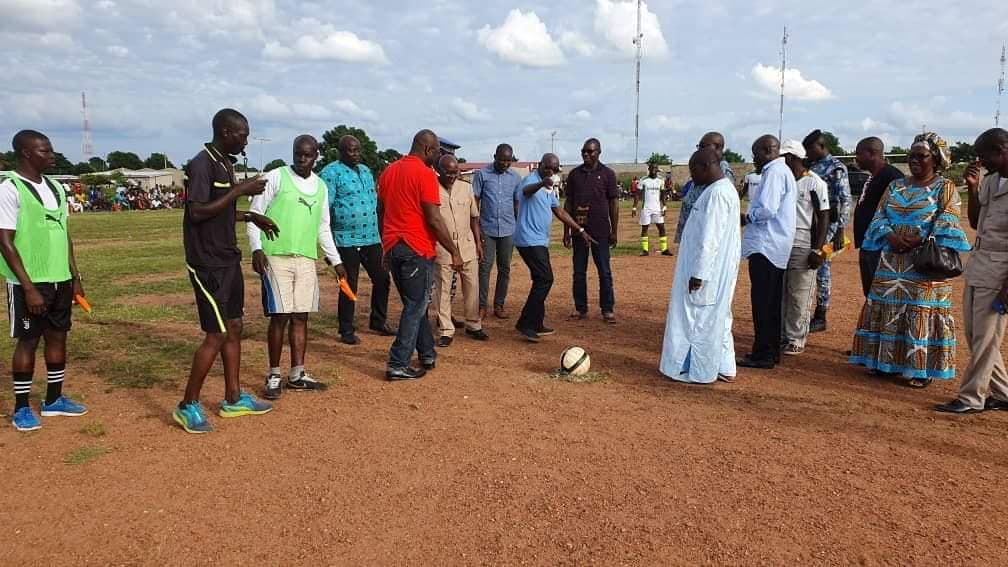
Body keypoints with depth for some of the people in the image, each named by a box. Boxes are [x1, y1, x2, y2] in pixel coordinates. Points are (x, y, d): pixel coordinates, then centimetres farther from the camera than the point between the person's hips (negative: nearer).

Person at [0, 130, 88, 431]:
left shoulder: (56, 188, 9)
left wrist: (75, 277, 12)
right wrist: (29, 287, -19)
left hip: (60, 280, 7)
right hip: (29, 283, -7)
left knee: (58, 337, 12)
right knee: (28, 341, 2)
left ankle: (53, 400, 25)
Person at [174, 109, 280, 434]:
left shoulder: (226, 164, 13)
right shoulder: (202, 164, -15)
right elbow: (198, 212, -24)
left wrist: (251, 216, 13)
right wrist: (239, 190, -21)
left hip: (228, 259, 9)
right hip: (208, 263, -9)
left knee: (234, 328, 12)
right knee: (217, 334, -6)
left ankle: (233, 399, 22)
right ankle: (188, 406, 7)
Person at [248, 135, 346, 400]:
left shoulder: (321, 186, 14)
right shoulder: (275, 177, -1)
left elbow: (323, 227, 21)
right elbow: (254, 214, -3)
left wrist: (336, 261, 18)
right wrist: (256, 248, -14)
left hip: (306, 260, 5)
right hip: (276, 257, -5)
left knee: (301, 317, 7)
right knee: (280, 317, -5)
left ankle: (297, 374, 16)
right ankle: (274, 376, 7)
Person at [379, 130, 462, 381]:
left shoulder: (389, 171, 12)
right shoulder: (425, 174, -12)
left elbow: (382, 211, 18)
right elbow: (434, 220, -16)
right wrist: (455, 252, -9)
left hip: (393, 247, 8)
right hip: (417, 250, -8)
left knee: (415, 304, 18)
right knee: (416, 307, 0)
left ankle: (427, 354, 27)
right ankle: (398, 365, 0)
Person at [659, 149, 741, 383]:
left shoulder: (717, 192, -19)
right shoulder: (725, 189, 14)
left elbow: (710, 238, -24)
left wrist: (698, 273, -22)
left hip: (710, 270, -10)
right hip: (718, 270, 10)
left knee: (702, 320, 0)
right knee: (716, 319, 16)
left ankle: (700, 372, 9)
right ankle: (724, 368, 25)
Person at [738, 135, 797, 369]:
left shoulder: (774, 172, -13)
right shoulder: (783, 171, 19)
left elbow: (767, 209, -23)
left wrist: (746, 217, -6)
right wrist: (751, 217, 11)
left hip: (765, 246, -10)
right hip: (777, 246, 10)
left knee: (763, 302, -6)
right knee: (772, 302, 14)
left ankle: (763, 355, -2)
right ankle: (771, 352, 22)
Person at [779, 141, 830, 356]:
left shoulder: (814, 183, -5)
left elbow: (824, 218, -5)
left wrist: (817, 250, -11)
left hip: (803, 247, -5)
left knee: (799, 297, -1)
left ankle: (796, 340, 7)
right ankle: (780, 334, 16)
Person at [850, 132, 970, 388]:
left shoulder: (945, 187, 1)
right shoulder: (895, 187, 14)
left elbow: (945, 225, -9)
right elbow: (879, 217, 6)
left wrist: (919, 241, -21)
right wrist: (890, 236, -13)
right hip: (892, 262, 5)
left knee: (921, 314, -5)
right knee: (888, 310, 6)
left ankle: (921, 369, 2)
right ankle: (887, 361, 16)